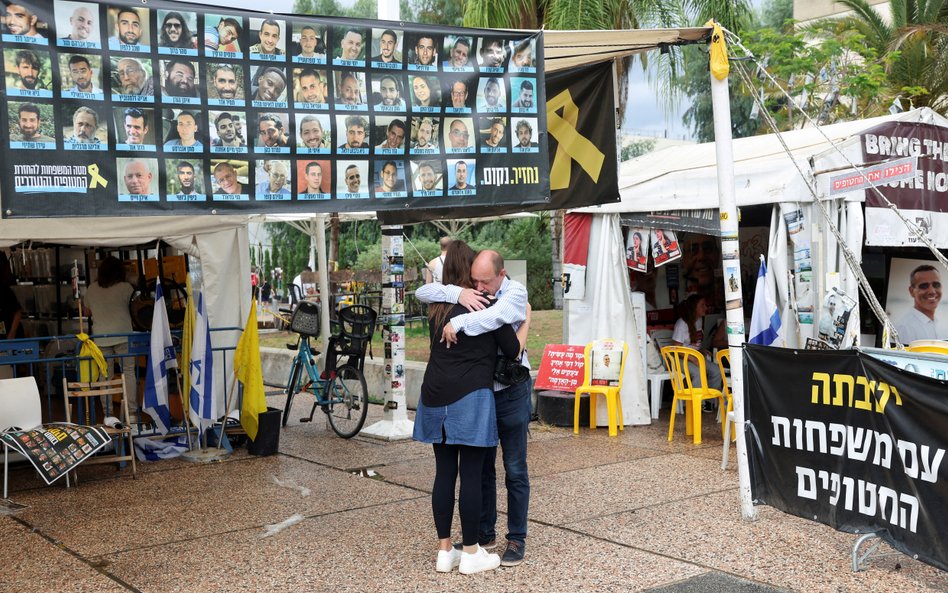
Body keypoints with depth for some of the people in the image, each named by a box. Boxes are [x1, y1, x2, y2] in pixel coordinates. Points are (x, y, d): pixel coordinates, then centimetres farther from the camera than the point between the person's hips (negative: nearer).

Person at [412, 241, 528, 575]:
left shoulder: (438, 306, 10)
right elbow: (513, 350, 2)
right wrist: (526, 319, 16)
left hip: (435, 397, 6)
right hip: (469, 398, -5)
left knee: (444, 473, 10)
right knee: (471, 475, 1)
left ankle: (444, 551, 17)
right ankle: (470, 554, 9)